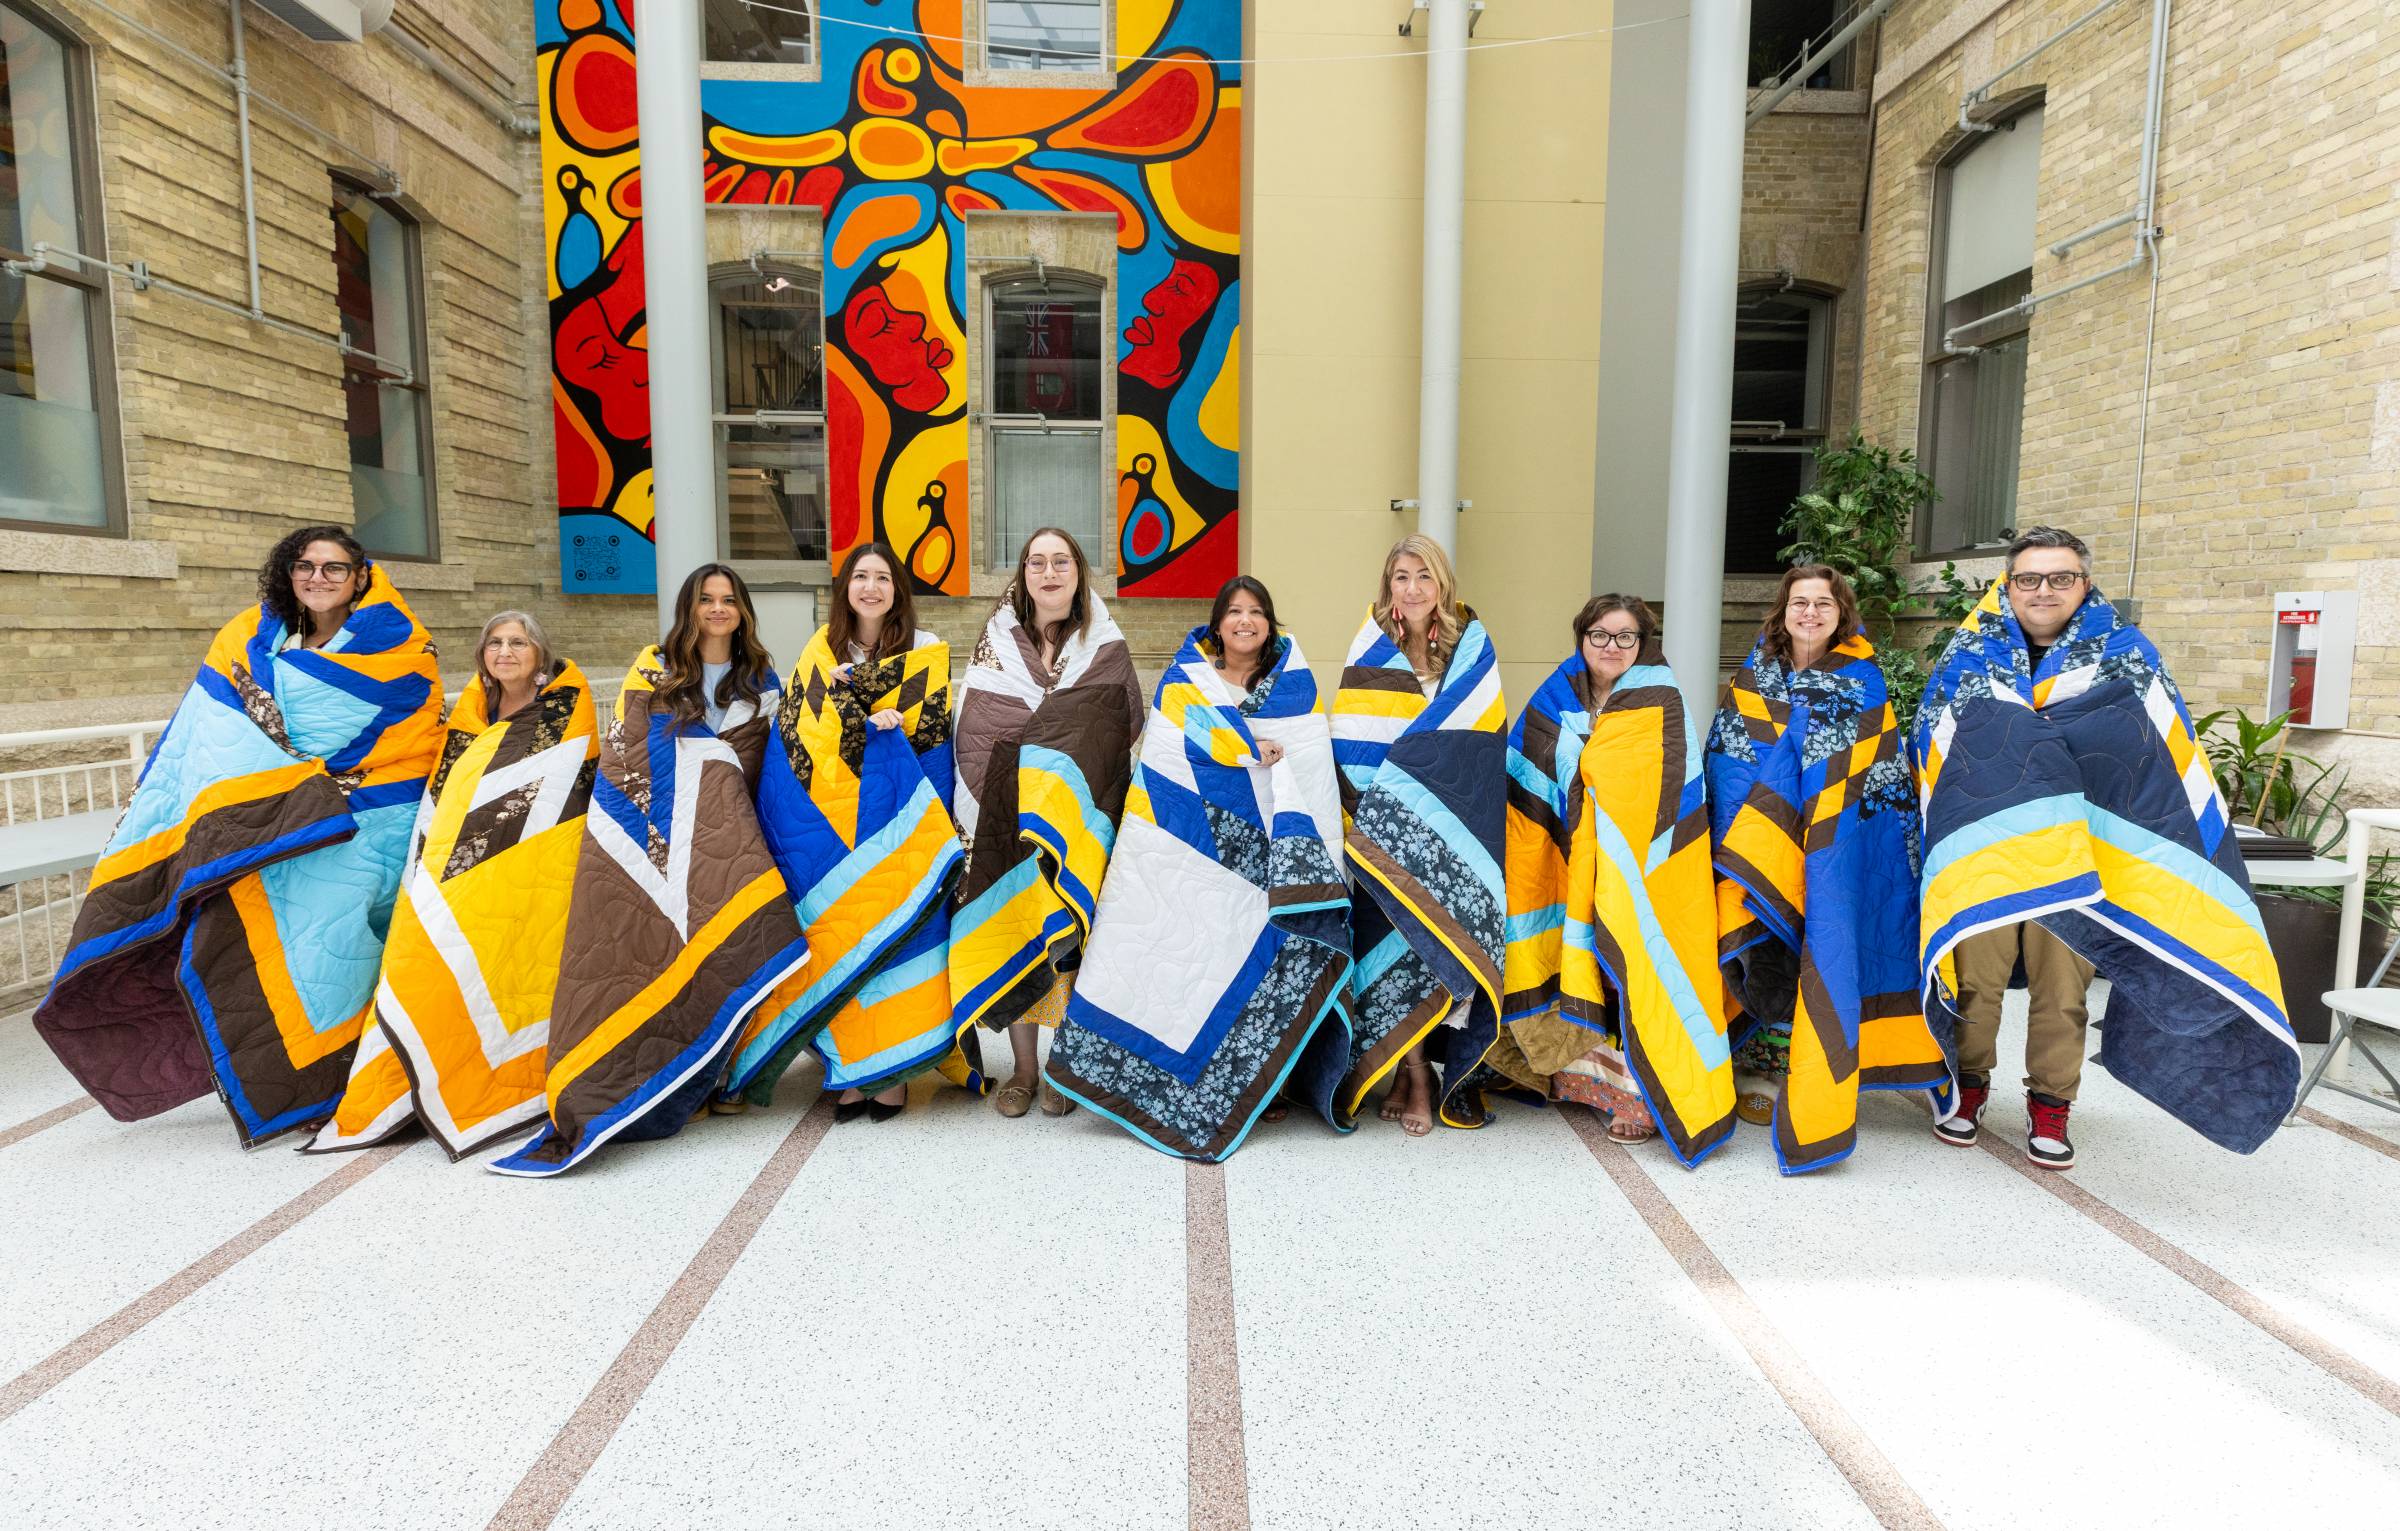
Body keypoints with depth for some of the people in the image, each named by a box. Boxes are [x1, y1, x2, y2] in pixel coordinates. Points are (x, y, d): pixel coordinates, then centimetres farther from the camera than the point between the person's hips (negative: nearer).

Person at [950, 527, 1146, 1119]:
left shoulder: (1106, 650, 7)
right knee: (1010, 929, -2)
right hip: (1005, 818, 1)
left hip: (1074, 823, -1)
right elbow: (970, 736, 5)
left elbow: (1124, 731, 4)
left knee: (1067, 933, -3)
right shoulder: (995, 643, 9)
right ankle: (1023, 1069, 12)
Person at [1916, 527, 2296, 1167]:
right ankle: (1970, 1084, 21)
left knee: (2063, 983, 5)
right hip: (1980, 847, 0)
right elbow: (1931, 753, 6)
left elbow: (2174, 762, 4)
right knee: (1976, 974, 2)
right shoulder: (1969, 654, 6)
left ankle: (2050, 1103, 21)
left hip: (2080, 858, 0)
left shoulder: (2126, 656, 5)